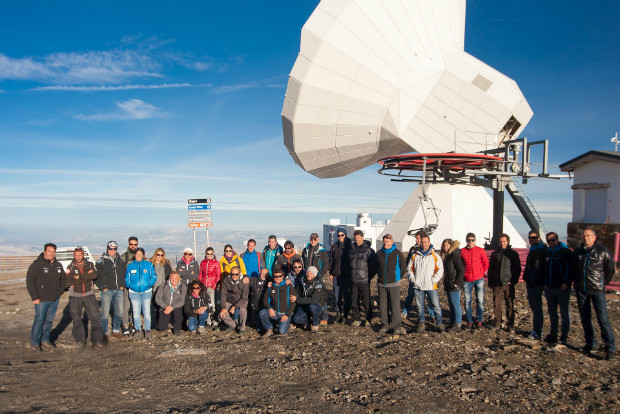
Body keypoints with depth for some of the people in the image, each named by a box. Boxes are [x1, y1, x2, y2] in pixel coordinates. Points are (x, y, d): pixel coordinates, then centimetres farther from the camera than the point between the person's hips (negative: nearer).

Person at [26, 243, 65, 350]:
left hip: (55, 299, 5)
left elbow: (62, 279, 23)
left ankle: (45, 341, 20)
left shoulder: (58, 265, 10)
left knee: (49, 320, 10)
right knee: (39, 320, -4)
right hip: (42, 299, -5)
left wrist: (60, 292, 11)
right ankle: (34, 343, 7)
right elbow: (30, 282, -9)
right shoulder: (37, 264, -8)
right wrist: (34, 297, -13)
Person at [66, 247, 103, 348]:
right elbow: (69, 281, -12)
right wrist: (86, 277, -15)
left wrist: (80, 276, -18)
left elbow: (94, 275, -13)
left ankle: (97, 340, -2)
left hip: (89, 295, 0)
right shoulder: (70, 267, 3)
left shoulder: (90, 265, 6)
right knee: (76, 319, 7)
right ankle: (79, 340, 19)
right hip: (75, 296, 0)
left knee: (95, 316, -6)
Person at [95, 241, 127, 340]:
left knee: (119, 312, 8)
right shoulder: (101, 261, -3)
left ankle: (116, 331, 22)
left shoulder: (120, 260, 12)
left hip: (118, 291, 5)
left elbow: (124, 274, 21)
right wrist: (102, 287, -9)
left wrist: (122, 285, 10)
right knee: (105, 313, -1)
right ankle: (105, 333, 10)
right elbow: (96, 276, -3)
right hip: (107, 291, -4)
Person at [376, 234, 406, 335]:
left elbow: (403, 267, 5)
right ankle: (384, 325, 18)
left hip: (394, 284, -3)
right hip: (381, 284, 4)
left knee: (395, 305, -4)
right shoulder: (379, 253, 6)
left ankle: (396, 327, 4)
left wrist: (397, 277, 9)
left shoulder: (397, 253, -4)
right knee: (383, 306, 7)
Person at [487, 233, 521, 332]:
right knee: (496, 305, 4)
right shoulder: (495, 254, 10)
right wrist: (490, 283, 9)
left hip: (508, 284, -2)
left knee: (510, 305, 3)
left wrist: (514, 281, -5)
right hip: (497, 284, 2)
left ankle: (510, 325, 12)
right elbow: (490, 269, 14)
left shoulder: (514, 254, 4)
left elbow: (518, 269, 6)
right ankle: (497, 324, 15)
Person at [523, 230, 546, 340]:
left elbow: (538, 268, -21)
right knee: (534, 306, 16)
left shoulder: (539, 250, -15)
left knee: (536, 308, -5)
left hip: (536, 284, -10)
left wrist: (532, 282, -20)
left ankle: (538, 333, 0)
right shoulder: (534, 249, 17)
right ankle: (536, 330, 25)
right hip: (531, 283, 10)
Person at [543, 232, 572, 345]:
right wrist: (545, 283, 11)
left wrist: (566, 283, -16)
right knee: (552, 312, 12)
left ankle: (564, 337, 7)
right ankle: (553, 335, 20)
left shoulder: (566, 252, -6)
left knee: (564, 313, 1)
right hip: (549, 288, 6)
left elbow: (570, 268, -9)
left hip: (562, 288, -6)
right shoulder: (546, 252, 12)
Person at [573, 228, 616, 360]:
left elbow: (611, 270, 5)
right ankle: (589, 343, 21)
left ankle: (610, 348, -5)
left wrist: (603, 284, 6)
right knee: (585, 319, 9)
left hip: (597, 290, -4)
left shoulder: (603, 251, -4)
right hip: (581, 290, 4)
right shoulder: (578, 251, 6)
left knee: (603, 318, -9)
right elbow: (574, 269, 19)